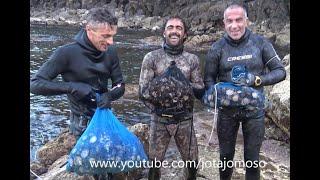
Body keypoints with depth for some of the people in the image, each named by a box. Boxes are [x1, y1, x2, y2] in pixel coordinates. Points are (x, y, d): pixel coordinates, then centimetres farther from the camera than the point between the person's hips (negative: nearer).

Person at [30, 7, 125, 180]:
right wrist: (73, 86, -30)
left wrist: (109, 96, -21)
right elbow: (35, 84, -19)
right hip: (83, 122, -4)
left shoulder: (110, 51, -6)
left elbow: (120, 85, 1)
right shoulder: (67, 53, -20)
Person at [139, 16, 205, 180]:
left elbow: (200, 91, 1)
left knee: (192, 162, 15)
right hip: (160, 120, -1)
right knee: (154, 163, 13)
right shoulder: (151, 58, -5)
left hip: (185, 120, 2)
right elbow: (143, 92, -8)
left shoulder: (192, 59, 1)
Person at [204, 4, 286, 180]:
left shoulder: (260, 43, -6)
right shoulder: (217, 48, -5)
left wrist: (256, 79, -20)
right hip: (227, 110, 1)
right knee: (226, 155, 17)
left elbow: (280, 71, -3)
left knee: (252, 159, 12)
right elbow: (209, 79, 0)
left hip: (254, 110, 0)